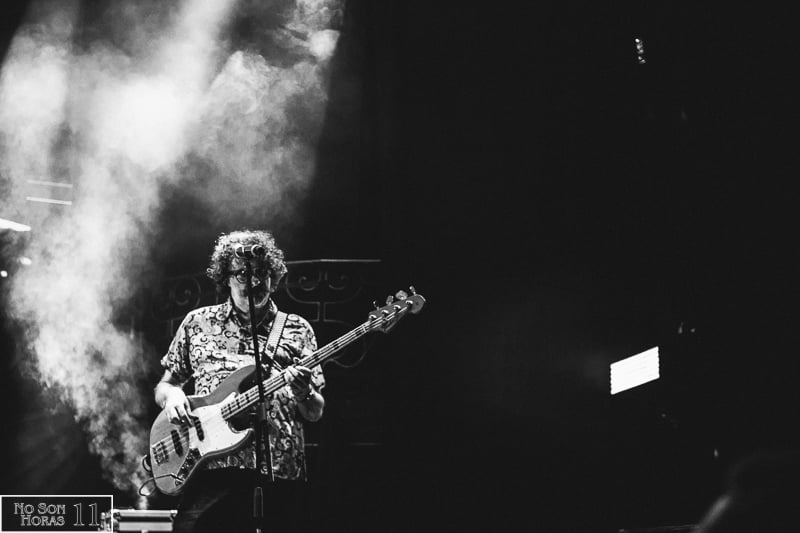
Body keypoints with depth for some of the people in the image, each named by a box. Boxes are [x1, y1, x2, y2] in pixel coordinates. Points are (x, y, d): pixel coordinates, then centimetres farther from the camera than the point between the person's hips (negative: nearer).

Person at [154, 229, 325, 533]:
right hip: (210, 468, 0)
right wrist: (171, 396, -2)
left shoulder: (296, 330, 14)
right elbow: (163, 386, 21)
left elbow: (315, 413, 13)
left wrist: (304, 394, -10)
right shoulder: (198, 323, 16)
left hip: (277, 471, 0)